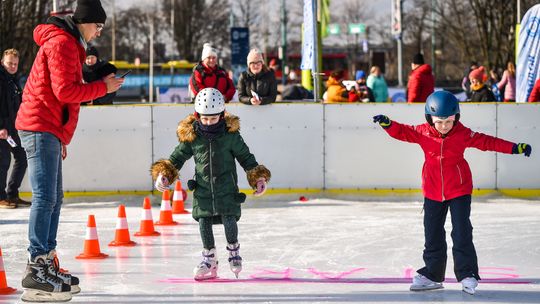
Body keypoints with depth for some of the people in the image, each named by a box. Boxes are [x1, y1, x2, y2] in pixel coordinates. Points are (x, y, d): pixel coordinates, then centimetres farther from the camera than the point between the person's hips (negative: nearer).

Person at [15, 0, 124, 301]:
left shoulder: (71, 45, 22)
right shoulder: (61, 43, -12)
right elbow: (64, 91, -20)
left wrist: (62, 139, 23)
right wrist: (102, 87, -11)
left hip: (50, 131, 11)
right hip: (40, 128, -11)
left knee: (54, 198, 13)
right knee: (45, 198, -14)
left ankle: (46, 265, 17)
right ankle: (37, 271, -18)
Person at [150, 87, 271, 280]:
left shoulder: (230, 134, -7)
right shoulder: (191, 136, -4)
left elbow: (245, 156, 2)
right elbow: (178, 156, 6)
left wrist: (258, 177, -1)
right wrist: (164, 173, -6)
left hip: (226, 187, -2)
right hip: (203, 187, 2)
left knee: (229, 219, -10)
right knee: (203, 221, 3)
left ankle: (233, 250, 16)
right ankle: (209, 259, 17)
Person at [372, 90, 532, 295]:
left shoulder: (463, 134, -10)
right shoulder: (422, 133, -7)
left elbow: (486, 142, -4)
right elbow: (402, 132, -1)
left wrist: (515, 148, -7)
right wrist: (387, 124, -21)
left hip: (459, 190, -3)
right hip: (432, 192, 3)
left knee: (462, 233, -7)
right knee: (432, 235, 9)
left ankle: (467, 274, 2)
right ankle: (432, 275, 21)